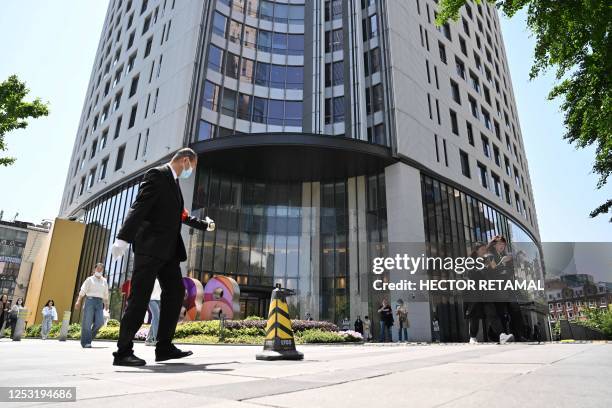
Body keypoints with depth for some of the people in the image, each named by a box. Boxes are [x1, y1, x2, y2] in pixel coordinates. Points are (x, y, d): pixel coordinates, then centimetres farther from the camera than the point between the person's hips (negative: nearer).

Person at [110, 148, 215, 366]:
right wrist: (123, 237, -27)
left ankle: (164, 347, 10)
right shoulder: (157, 175, -6)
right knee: (139, 297, -6)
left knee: (176, 292, 5)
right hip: (150, 246, -9)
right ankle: (123, 352, 2)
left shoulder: (174, 182, 21)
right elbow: (138, 207, -17)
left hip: (168, 250, 9)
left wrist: (203, 224, 42)